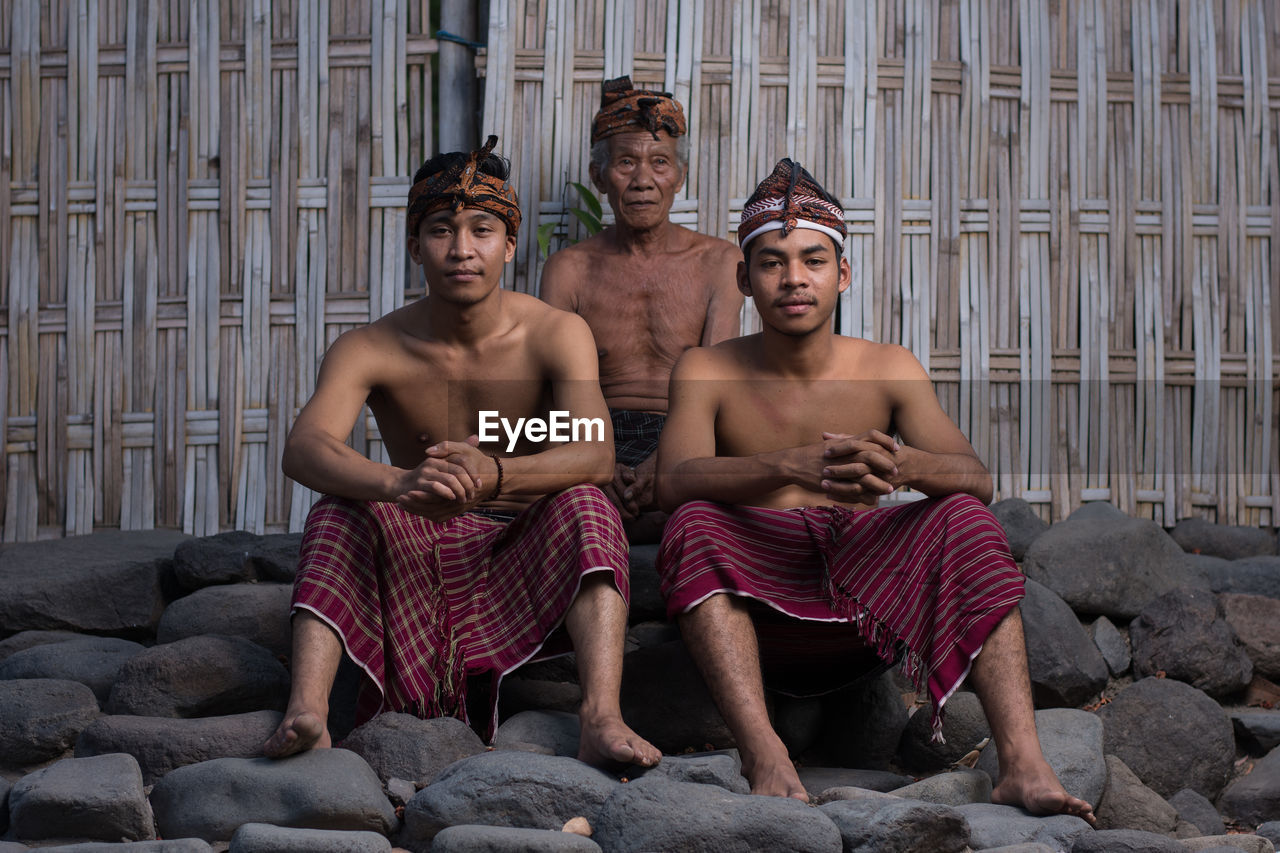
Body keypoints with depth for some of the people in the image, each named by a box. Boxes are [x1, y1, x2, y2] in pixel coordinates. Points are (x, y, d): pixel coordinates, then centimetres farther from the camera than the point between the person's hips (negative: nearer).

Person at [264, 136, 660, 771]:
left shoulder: (556, 335, -9)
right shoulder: (371, 349, -9)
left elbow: (595, 458, -27)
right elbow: (304, 449, -28)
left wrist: (492, 475, -48)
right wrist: (396, 485, -51)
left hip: (521, 559, -1)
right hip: (415, 558, 1)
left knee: (584, 505, -30)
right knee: (340, 510, -26)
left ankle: (601, 718, -48)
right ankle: (306, 712, -45)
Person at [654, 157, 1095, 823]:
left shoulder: (889, 370, 5)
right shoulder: (706, 373, 1)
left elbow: (976, 479, -8)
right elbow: (674, 481, -18)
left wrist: (904, 464, -33)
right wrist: (792, 466, -37)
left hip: (866, 580, 1)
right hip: (756, 582, -1)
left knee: (963, 517, -23)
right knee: (695, 524, -30)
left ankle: (1022, 765, -36)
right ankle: (764, 757, -46)